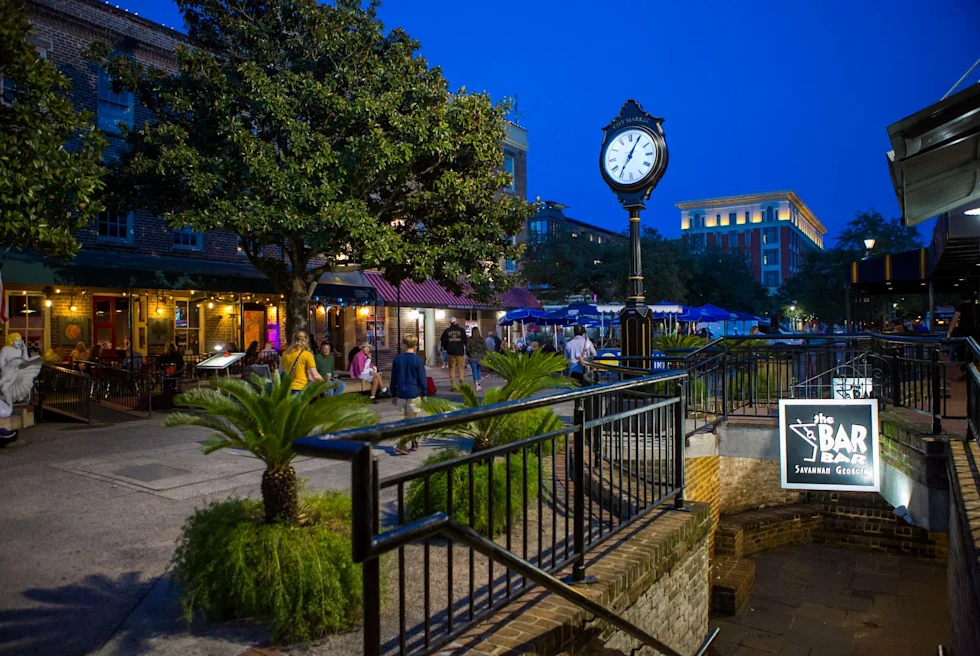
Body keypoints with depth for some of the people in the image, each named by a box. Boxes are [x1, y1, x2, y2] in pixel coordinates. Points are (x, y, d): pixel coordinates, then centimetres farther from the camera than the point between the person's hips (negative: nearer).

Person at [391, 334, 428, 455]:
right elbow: (422, 379, -7)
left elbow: (393, 379, 8)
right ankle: (400, 446, -7)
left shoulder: (397, 359, 3)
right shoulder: (417, 360, -9)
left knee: (408, 419, 17)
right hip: (414, 394, -4)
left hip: (401, 394, 4)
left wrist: (393, 395, 16)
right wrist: (424, 394, 3)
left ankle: (414, 442, 25)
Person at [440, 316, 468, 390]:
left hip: (450, 352, 1)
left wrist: (445, 348, 21)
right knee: (460, 367, 7)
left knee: (452, 368, 7)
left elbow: (442, 341, 5)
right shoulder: (461, 330, -1)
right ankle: (462, 384, -1)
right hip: (459, 352, -1)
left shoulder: (446, 331, 1)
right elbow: (465, 340, 2)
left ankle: (453, 386, 4)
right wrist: (465, 349, 18)